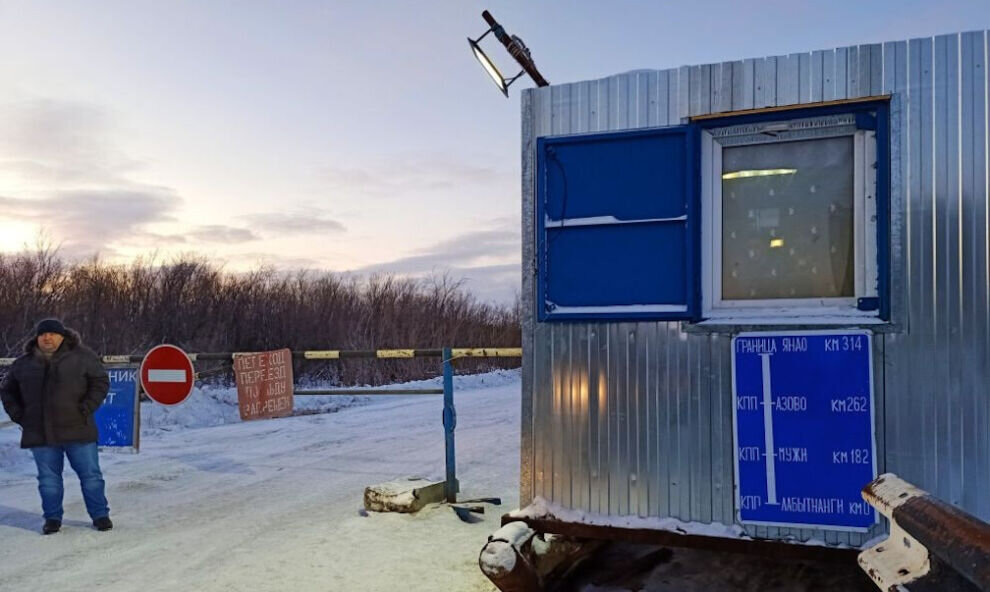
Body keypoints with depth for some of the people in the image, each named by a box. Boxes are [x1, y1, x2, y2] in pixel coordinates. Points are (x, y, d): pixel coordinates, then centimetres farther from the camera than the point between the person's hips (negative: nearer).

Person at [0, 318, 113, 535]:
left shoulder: (82, 356, -2)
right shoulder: (23, 364, 9)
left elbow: (100, 381, -2)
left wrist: (86, 408, -9)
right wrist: (18, 415, 7)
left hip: (77, 430, -2)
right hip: (40, 434, 3)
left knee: (90, 474, 3)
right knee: (48, 478, 10)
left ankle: (100, 515, 14)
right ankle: (52, 518, 23)